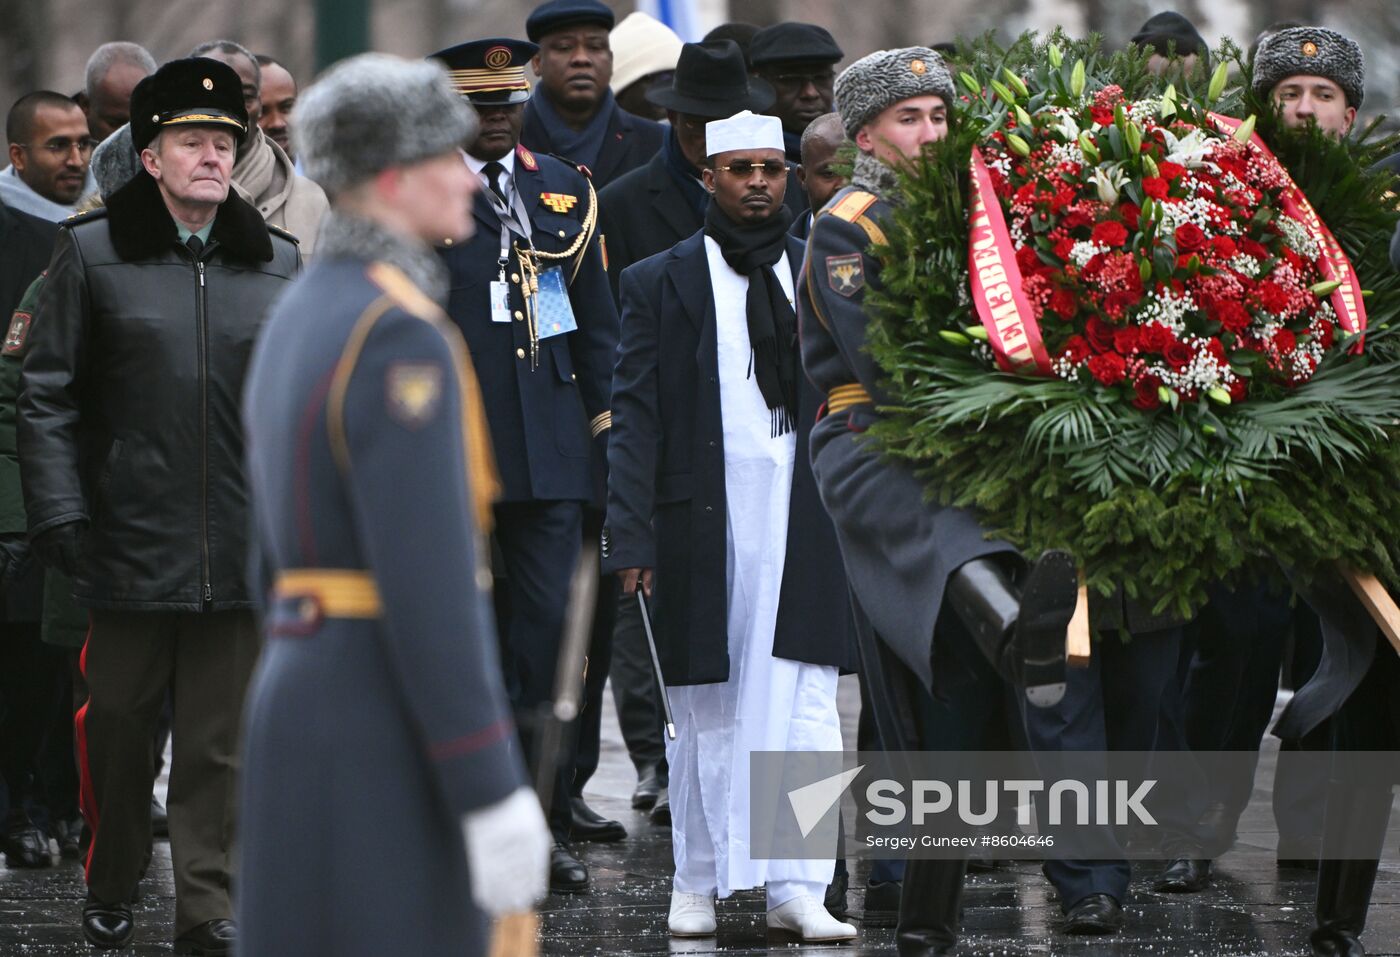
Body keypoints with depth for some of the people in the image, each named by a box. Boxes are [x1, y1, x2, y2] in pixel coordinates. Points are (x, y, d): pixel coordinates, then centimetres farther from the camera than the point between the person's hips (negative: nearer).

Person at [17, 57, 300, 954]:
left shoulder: (278, 262, 10)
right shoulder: (92, 252, 1)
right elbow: (47, 397, 2)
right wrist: (59, 512, -6)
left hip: (241, 554, 2)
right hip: (129, 542, -2)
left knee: (221, 739, 2)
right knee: (119, 728, 9)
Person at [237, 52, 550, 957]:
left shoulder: (302, 322, 15)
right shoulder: (402, 339, -18)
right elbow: (430, 588, -23)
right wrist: (494, 795, -22)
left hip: (308, 702, 10)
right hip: (387, 733, -10)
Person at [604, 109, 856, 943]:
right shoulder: (660, 284, 5)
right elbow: (636, 417, 1)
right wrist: (631, 536, -7)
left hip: (805, 523, 1)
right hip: (702, 524, -1)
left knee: (805, 708, -4)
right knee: (708, 711, 6)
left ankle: (798, 889, -3)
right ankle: (699, 882, 17)